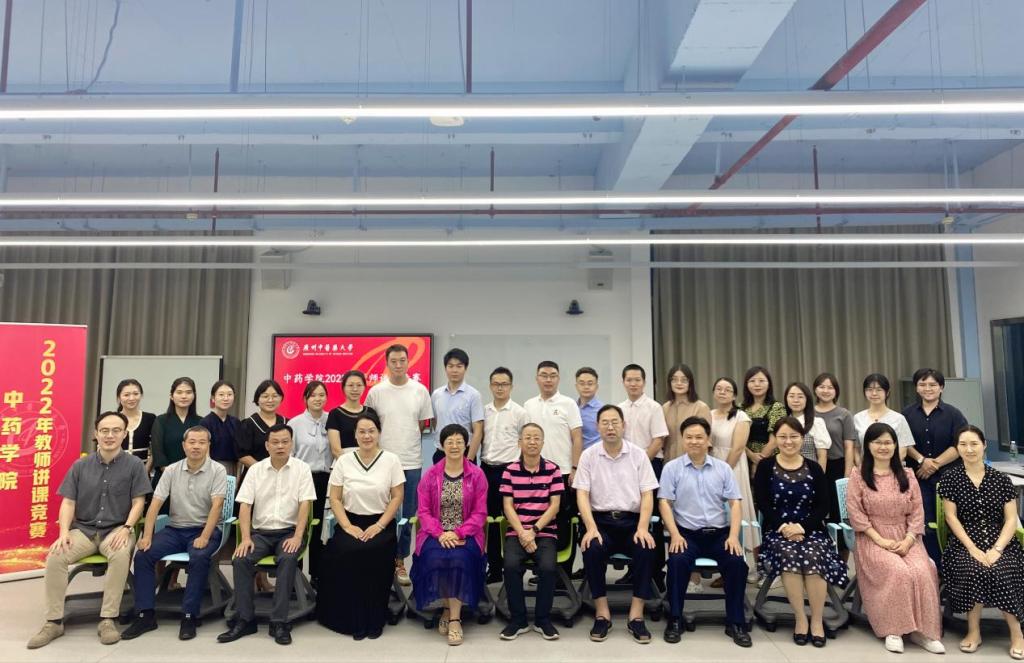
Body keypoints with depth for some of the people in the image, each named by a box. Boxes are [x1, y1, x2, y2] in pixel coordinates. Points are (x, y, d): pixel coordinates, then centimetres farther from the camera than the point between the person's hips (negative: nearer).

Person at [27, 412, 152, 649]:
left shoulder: (134, 465, -1)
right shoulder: (80, 466, 7)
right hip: (83, 529, 3)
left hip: (116, 529, -3)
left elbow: (138, 502, -3)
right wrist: (64, 532, -10)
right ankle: (54, 621, -10)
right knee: (55, 557, -25)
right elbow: (68, 502, 4)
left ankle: (107, 620, -23)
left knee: (121, 555, -35)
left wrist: (126, 528, -17)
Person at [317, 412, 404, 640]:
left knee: (374, 554, -29)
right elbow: (335, 499, 3)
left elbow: (397, 497, -2)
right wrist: (347, 526, -11)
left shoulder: (391, 460, -1)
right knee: (346, 553, -27)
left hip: (381, 525, -1)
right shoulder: (344, 461, 3)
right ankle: (353, 620, -7)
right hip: (350, 523, 2)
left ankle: (374, 620, -8)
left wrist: (379, 526, -13)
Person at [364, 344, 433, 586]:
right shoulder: (376, 392, -2)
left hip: (412, 462, 2)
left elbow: (422, 424, 8)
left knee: (408, 515, 9)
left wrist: (404, 441, 6)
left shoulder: (420, 390, 1)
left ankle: (400, 560, 23)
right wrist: (389, 440, 3)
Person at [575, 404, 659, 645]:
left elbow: (647, 494, 0)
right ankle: (602, 613, -15)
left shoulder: (638, 454, 4)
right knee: (591, 548, -30)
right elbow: (582, 494, -3)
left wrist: (642, 528, -15)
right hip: (601, 520, 0)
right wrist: (591, 528, -18)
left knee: (646, 548, -30)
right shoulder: (588, 456, 3)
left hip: (631, 520, 0)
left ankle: (636, 616, -17)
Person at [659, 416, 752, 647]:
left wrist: (733, 535, -9)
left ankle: (735, 622, -5)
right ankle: (675, 619, -12)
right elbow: (664, 502, -2)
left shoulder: (723, 468, 9)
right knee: (678, 561, -30)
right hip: (686, 533, -2)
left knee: (737, 563, -24)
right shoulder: (672, 468, 3)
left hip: (719, 533, 2)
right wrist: (675, 534, -15)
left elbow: (735, 503, 5)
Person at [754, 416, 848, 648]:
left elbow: (823, 506, 2)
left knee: (813, 557, -29)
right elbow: (762, 503, -4)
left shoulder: (814, 468, 8)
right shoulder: (765, 467, 4)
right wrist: (785, 527, -18)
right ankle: (800, 618, -18)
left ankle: (817, 620, -13)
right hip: (777, 529, -1)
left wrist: (802, 527, -14)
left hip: (810, 529, 1)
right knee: (788, 554, -32)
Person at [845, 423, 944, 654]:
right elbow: (856, 513, -6)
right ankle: (893, 629, -16)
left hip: (906, 539, 3)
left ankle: (921, 630, -14)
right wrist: (881, 540, -14)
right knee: (898, 572, -30)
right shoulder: (858, 477, 1)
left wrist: (908, 540, -10)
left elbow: (917, 512, 5)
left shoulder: (907, 476, 11)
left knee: (923, 571, -27)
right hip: (873, 539, -3)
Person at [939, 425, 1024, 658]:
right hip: (965, 543, -1)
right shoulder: (950, 478, 3)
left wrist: (997, 549, -13)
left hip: (1000, 542, 1)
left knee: (1001, 571, -29)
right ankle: (974, 631, -12)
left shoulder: (1001, 479, 6)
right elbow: (951, 517, -1)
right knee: (972, 569, -30)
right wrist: (973, 548, -13)